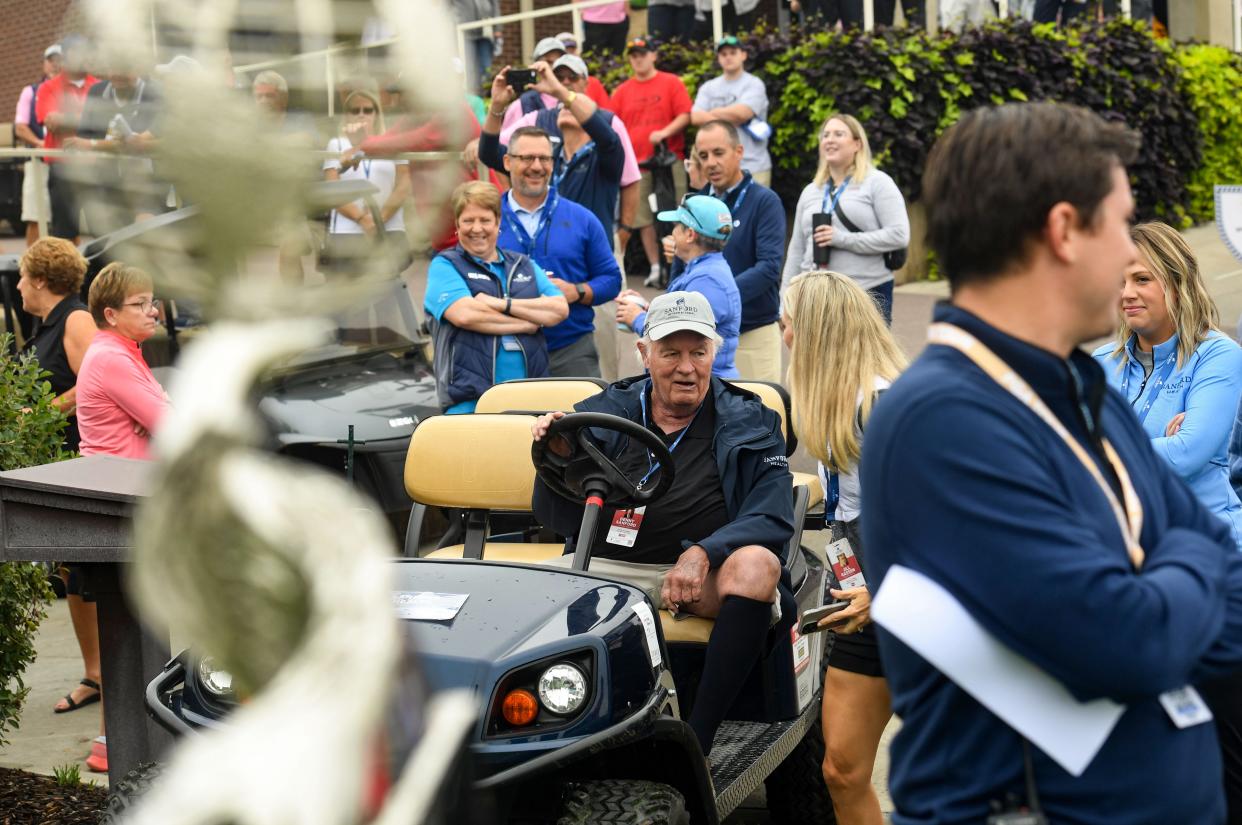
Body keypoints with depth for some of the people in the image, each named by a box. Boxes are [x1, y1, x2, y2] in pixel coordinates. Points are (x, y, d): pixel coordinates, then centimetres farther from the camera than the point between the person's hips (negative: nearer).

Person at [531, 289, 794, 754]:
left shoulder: (749, 423, 9)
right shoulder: (603, 415, 12)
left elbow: (773, 517, -5)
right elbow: (557, 519, 6)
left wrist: (703, 553, -22)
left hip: (704, 575, -1)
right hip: (604, 566, 1)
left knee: (756, 563, -33)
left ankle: (696, 741, -30)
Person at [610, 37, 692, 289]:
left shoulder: (672, 83, 3)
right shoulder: (622, 91, 11)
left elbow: (685, 115, -3)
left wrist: (665, 132, -18)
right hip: (636, 163, 3)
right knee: (644, 219, 3)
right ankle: (655, 267, 12)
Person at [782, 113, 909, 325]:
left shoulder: (877, 183, 1)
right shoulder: (810, 192, 18)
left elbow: (899, 235, -10)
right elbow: (796, 251, 19)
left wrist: (843, 239, -14)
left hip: (869, 293, -5)